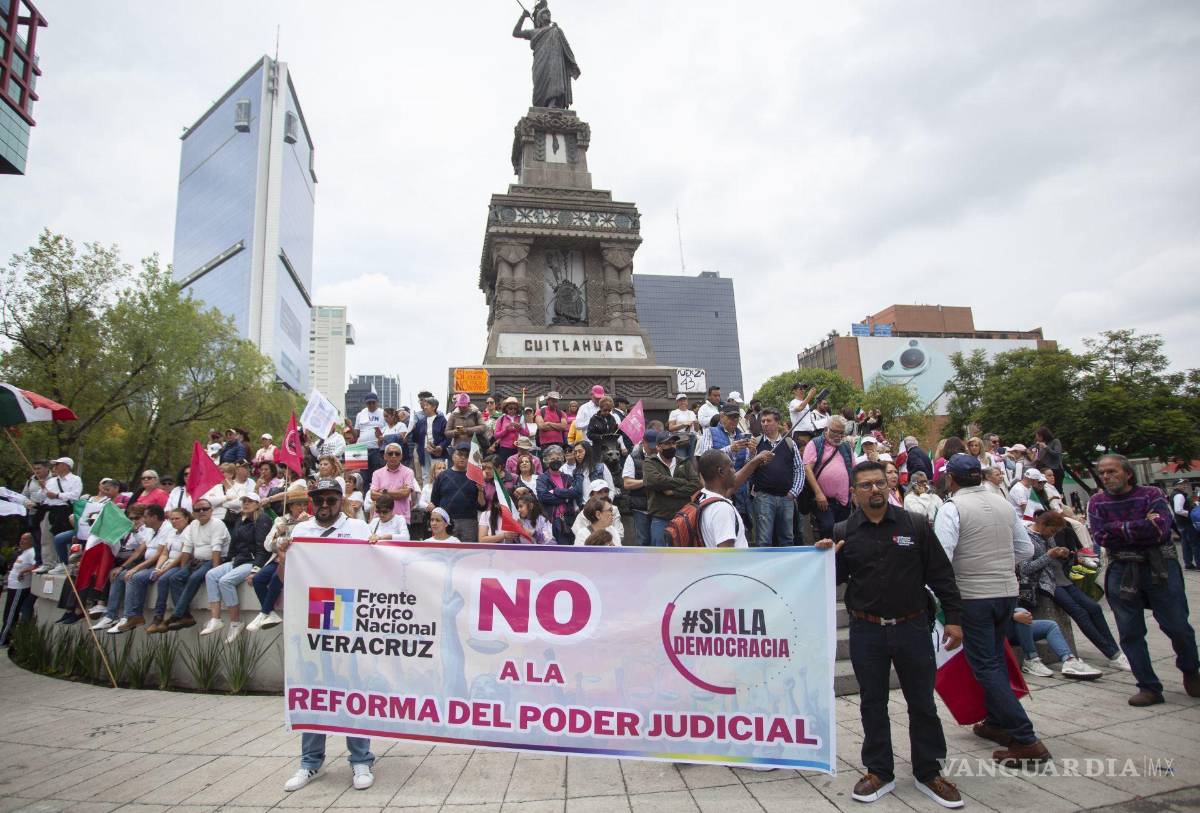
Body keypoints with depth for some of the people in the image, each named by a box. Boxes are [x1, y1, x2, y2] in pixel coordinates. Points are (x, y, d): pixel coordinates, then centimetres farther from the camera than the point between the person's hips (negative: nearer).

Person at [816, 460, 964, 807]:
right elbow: (837, 580, 4)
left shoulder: (915, 525, -1)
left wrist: (953, 618, -1)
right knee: (872, 703, 11)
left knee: (922, 703, 11)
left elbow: (940, 574, 2)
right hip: (866, 631, 0)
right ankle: (879, 772, 27)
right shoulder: (843, 532, -1)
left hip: (912, 627, 0)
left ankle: (928, 773, 29)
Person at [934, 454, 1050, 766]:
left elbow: (941, 556, -21)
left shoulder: (952, 508, -13)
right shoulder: (1003, 504, 5)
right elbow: (1025, 550, 9)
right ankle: (997, 723, 31)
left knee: (986, 666, 0)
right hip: (1007, 591, 7)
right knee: (996, 658, 21)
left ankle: (1025, 740, -3)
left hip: (973, 595, -6)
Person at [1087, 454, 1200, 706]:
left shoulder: (1151, 495, 1)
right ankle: (1149, 688, 14)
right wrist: (1142, 527, -10)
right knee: (1130, 633, 2)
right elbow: (1101, 536, -9)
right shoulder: (1096, 502, 5)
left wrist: (1121, 529, -12)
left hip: (1160, 568, -1)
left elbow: (1161, 528, -16)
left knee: (1178, 627, 4)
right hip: (1122, 572, 2)